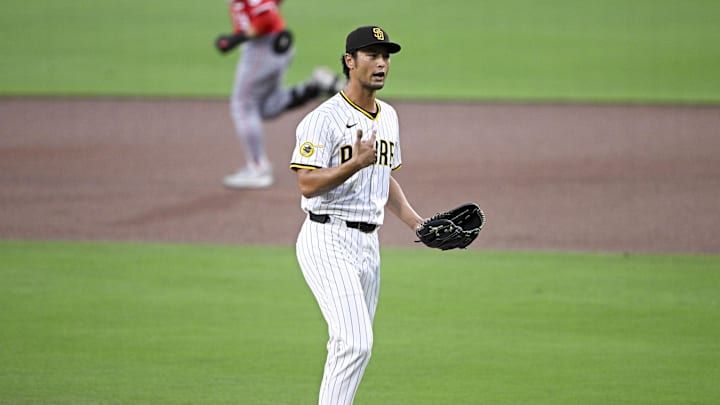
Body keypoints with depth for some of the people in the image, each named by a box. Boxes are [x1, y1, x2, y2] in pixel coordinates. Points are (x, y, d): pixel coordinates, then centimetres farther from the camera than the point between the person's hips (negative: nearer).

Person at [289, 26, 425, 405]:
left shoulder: (388, 116, 15)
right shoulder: (324, 118, -12)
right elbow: (307, 185, -19)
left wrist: (414, 221, 13)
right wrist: (356, 163, -31)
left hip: (368, 243, 9)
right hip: (328, 242, -9)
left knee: (353, 346, 10)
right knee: (355, 343, -19)